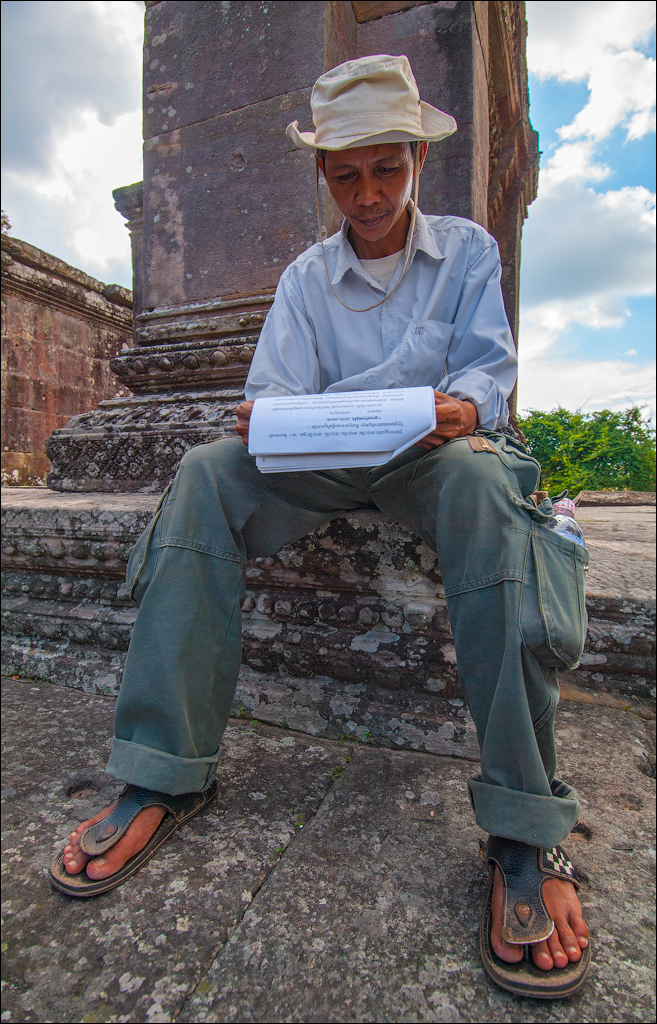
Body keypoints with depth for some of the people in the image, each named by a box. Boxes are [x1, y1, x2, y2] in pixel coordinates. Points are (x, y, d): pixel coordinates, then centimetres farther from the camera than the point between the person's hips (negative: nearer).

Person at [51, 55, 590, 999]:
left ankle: (526, 831, -31)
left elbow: (490, 369, -1)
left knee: (481, 479, -38)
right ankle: (167, 776, -23)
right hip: (326, 463, 2)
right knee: (207, 472, -25)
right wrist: (262, 417, -25)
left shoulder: (469, 250, 10)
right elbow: (278, 387, 0)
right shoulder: (306, 276, 13)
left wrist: (461, 408, -25)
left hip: (434, 451, -1)